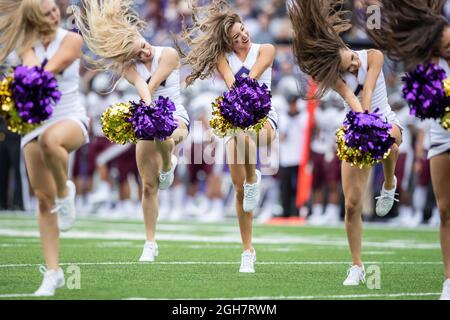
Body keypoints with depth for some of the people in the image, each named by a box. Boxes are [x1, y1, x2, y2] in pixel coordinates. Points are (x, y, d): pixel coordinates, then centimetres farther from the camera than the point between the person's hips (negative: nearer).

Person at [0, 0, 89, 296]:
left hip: (70, 119, -3)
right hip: (35, 125, 4)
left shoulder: (71, 40, -4)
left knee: (49, 140, -41)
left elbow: (50, 70, -18)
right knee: (44, 199, -2)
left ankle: (65, 191, -13)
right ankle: (53, 272, 2)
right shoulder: (28, 45, 4)